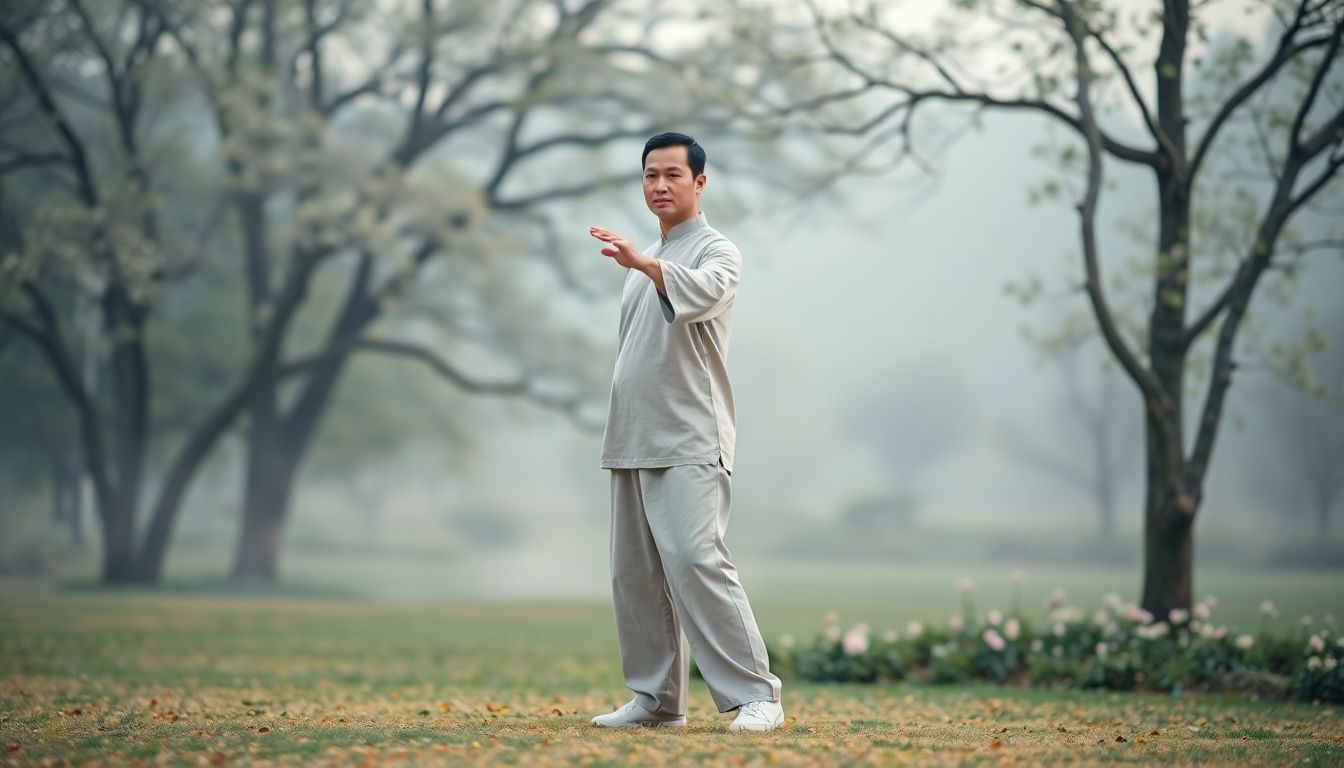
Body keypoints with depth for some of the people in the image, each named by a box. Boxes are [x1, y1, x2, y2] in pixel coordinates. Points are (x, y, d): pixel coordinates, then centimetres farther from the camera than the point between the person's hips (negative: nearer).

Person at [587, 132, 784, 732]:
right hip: (634, 443, 8)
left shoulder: (716, 250, -3)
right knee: (635, 573, 8)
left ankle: (756, 695, -16)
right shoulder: (645, 265, 21)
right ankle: (657, 698, 16)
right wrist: (620, 434, 19)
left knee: (696, 561, -19)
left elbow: (705, 290, -29)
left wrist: (643, 262, -45)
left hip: (689, 443, -8)